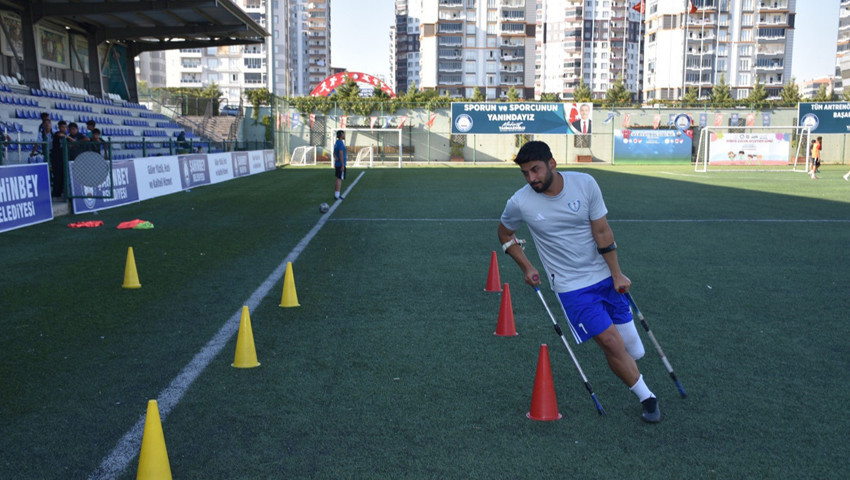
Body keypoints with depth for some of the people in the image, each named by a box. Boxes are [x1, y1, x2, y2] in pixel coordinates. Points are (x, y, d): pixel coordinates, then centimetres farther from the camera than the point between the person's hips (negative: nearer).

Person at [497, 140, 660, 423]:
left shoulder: (585, 184, -10)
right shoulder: (520, 203, -12)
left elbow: (602, 233, -5)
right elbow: (505, 234, 9)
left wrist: (617, 274, -5)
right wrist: (526, 267, 3)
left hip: (604, 276, 3)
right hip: (572, 288, -2)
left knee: (633, 353, 5)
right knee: (612, 344, -12)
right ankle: (647, 398, 12)